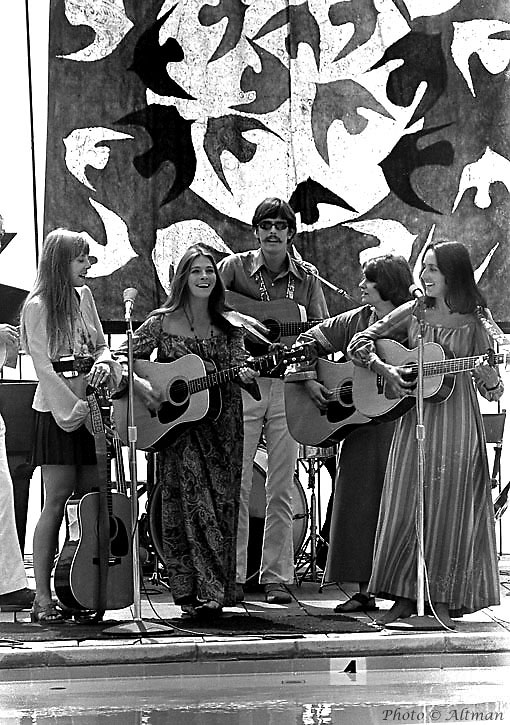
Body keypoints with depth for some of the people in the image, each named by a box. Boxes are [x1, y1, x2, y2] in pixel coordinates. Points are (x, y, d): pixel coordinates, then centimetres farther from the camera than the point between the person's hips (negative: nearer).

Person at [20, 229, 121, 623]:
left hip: (91, 409, 6)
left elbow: (101, 346, 17)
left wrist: (103, 363, -6)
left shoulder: (84, 295, 12)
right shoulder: (38, 306, -8)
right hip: (58, 412, -6)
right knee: (57, 499, -8)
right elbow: (44, 368, -13)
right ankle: (43, 597, -3)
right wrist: (78, 408, -17)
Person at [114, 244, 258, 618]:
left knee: (222, 502, 1)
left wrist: (245, 375, -16)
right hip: (176, 426, -3)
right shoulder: (162, 322, 1)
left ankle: (214, 592, 9)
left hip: (220, 427, 3)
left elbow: (238, 370, 6)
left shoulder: (229, 326, 8)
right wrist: (140, 384, -16)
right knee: (193, 499, -14)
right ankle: (203, 591, -13)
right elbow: (121, 357, 1)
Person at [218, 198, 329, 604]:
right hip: (241, 384, -2)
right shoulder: (234, 267, 2)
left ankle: (276, 577, 11)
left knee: (281, 490, 4)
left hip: (289, 388, 2)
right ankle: (231, 577, 7)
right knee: (236, 486, -2)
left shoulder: (306, 278, 9)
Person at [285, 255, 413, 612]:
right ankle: (364, 591, 13)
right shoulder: (356, 320, 9)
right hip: (361, 429, 5)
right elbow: (309, 341, 15)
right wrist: (309, 380, 3)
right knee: (358, 505, 5)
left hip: (402, 426, -5)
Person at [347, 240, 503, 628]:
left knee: (447, 509, 0)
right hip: (414, 422, 2)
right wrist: (384, 370, -7)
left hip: (457, 426, -2)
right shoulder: (413, 312, 7)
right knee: (403, 508, 0)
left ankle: (442, 600, 10)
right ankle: (403, 598, 10)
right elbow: (360, 342, 9)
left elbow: (494, 391, 2)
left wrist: (485, 374, -20)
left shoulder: (474, 323, 0)